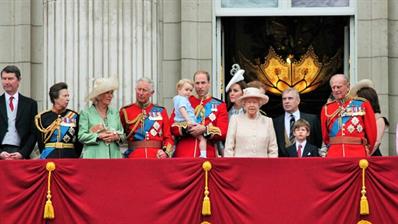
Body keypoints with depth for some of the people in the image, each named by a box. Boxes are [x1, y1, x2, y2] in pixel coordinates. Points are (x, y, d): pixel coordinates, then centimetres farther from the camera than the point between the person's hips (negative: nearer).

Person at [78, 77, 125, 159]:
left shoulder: (115, 112, 17)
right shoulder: (86, 112, 5)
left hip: (114, 156, 3)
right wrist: (99, 136, -14)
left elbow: (122, 134, 17)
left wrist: (117, 137, -6)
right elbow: (81, 136, -3)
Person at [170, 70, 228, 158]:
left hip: (208, 155, -1)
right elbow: (172, 126, 6)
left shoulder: (219, 105, 10)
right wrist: (186, 129, -12)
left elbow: (223, 132, 1)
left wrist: (205, 130, -14)